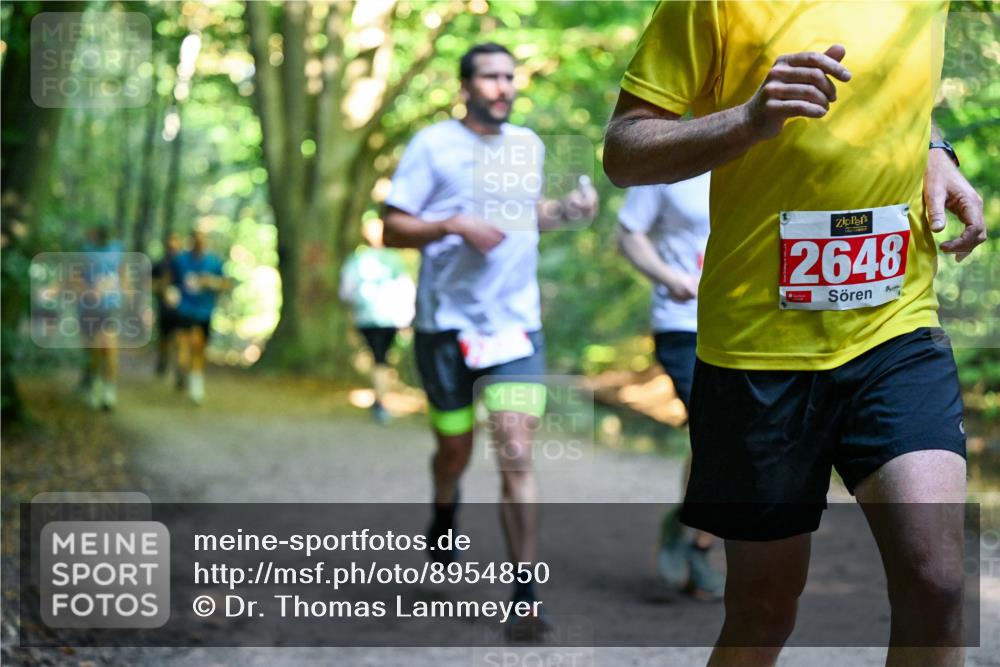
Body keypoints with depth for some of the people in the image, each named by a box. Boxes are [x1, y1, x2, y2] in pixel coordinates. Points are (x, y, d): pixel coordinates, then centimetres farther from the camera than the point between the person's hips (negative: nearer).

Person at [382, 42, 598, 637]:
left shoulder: (528, 145, 12)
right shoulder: (433, 145, -2)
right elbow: (393, 230, -4)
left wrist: (569, 210, 8)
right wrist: (455, 225, -19)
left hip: (517, 323, 2)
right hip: (447, 324, -2)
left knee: (516, 457, -10)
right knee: (455, 449, 12)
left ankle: (526, 596, -9)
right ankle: (445, 516, 48)